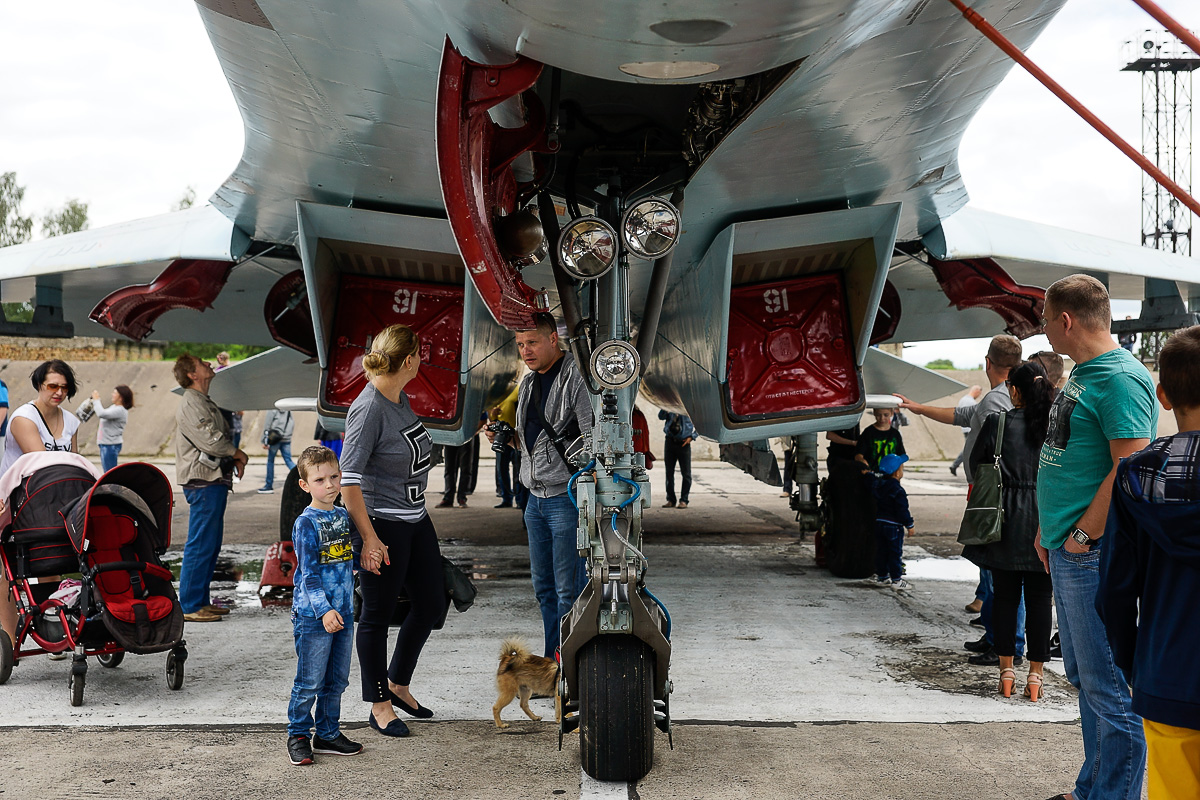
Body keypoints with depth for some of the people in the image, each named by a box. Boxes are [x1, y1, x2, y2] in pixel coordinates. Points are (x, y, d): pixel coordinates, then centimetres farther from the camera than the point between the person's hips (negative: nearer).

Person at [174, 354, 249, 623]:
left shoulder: (205, 402, 21)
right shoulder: (190, 404, -12)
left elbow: (221, 437, 25)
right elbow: (210, 441, -19)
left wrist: (235, 459, 7)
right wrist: (237, 454, -3)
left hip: (215, 481, 10)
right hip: (203, 482, -10)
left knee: (211, 545, 14)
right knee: (200, 545, -8)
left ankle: (201, 600, 21)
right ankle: (190, 606, -5)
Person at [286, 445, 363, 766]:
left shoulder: (344, 517, 9)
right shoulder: (306, 523, -12)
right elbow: (308, 572, -16)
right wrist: (323, 609, -22)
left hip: (343, 612, 7)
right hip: (312, 616, -7)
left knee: (337, 679, 14)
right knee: (309, 682, 1)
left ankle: (328, 733, 25)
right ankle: (298, 735, 16)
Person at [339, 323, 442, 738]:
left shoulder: (401, 399, 6)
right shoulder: (368, 408, -21)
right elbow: (348, 479, -23)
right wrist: (369, 539, -23)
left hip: (416, 519, 9)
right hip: (382, 524, -9)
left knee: (431, 603, 16)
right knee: (377, 615, 5)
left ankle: (397, 683, 34)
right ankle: (379, 705, 20)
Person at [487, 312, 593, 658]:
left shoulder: (577, 378, -11)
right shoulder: (528, 382, 15)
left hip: (568, 497, -8)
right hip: (535, 497, 8)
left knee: (569, 589, -5)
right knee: (544, 587, 12)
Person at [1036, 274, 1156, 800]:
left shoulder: (1121, 378, -15)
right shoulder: (1081, 375, 16)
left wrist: (1084, 534, -19)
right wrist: (1048, 528, 18)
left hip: (1093, 554, -10)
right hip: (1065, 550, 10)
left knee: (1107, 686, -3)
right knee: (1083, 677, 18)